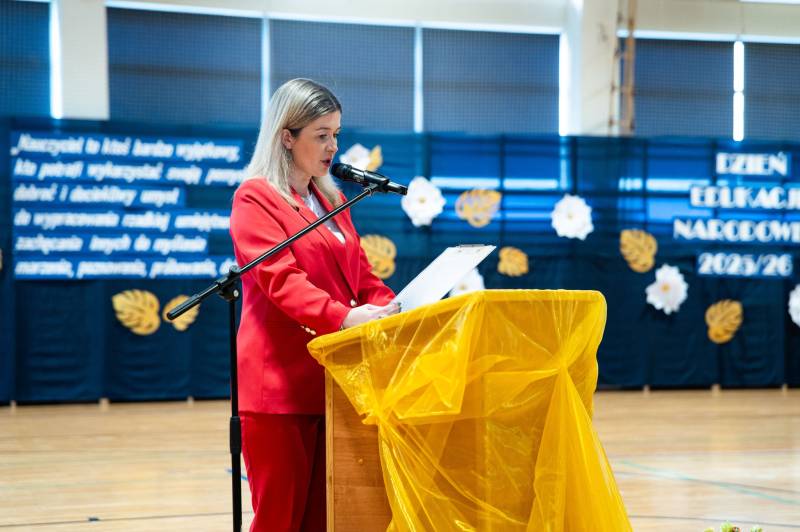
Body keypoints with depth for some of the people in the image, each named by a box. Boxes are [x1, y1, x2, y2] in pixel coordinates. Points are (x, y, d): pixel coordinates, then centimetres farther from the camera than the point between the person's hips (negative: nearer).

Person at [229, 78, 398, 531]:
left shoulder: (333, 200, 19)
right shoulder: (255, 198, -4)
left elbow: (362, 274, 17)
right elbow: (280, 277, -17)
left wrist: (391, 309, -4)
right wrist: (341, 316, -31)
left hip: (333, 377, 7)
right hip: (280, 379, -7)